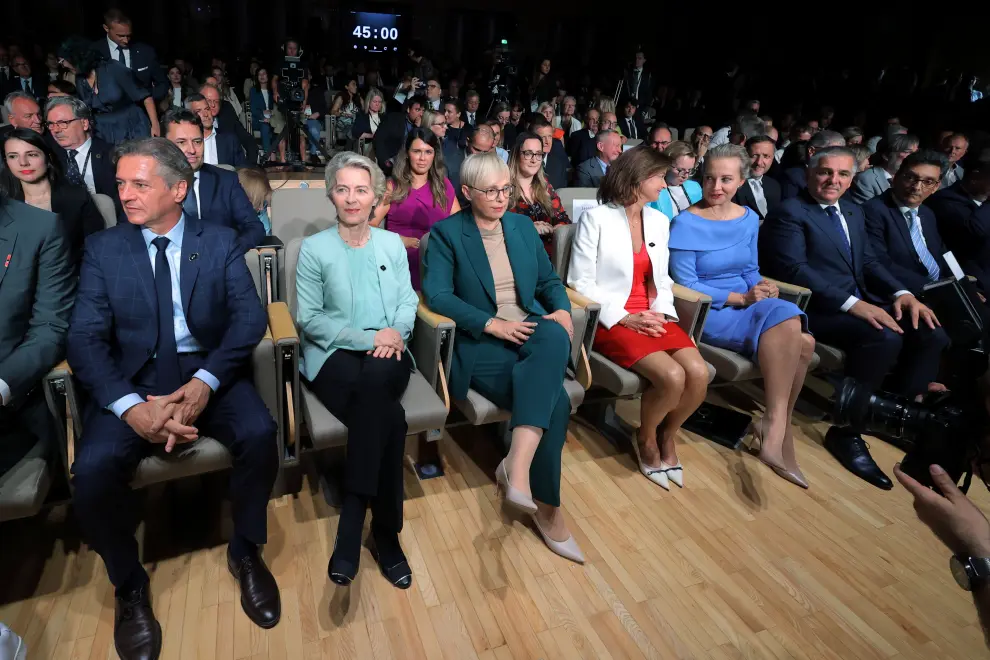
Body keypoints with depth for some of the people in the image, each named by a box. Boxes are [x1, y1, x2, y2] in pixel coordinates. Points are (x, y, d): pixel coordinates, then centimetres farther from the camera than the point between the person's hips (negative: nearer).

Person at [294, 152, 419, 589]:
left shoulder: (392, 244, 16)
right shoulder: (314, 248, 5)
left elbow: (407, 301, 10)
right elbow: (309, 318, -2)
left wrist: (395, 332, -13)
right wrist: (367, 338, -13)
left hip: (386, 355, 2)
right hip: (335, 356, -2)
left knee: (375, 379, -36)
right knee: (390, 420, -32)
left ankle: (352, 525, -26)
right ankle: (385, 532, -18)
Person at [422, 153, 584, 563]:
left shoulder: (523, 225, 16)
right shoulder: (446, 233, 1)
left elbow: (549, 280, 18)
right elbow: (437, 294, -11)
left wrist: (562, 310, -4)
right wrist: (491, 324, -20)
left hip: (531, 330, 5)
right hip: (481, 342, -5)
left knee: (556, 337, -33)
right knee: (555, 401, -27)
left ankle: (518, 462, -30)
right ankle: (547, 506, -11)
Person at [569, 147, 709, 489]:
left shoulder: (658, 220, 13)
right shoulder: (595, 219, -6)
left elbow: (661, 279, 16)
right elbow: (580, 282, -9)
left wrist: (662, 313, -4)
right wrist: (624, 318, -16)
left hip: (653, 317, 6)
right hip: (611, 320, -6)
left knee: (698, 373, -20)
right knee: (672, 376, -26)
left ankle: (667, 436, 10)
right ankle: (646, 439, 5)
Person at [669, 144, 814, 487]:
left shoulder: (749, 218, 11)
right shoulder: (686, 223, -9)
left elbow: (750, 271, 15)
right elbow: (686, 284, -12)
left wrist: (763, 287, -8)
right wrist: (741, 298, -17)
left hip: (749, 305, 6)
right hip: (707, 311, -6)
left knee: (804, 342, -23)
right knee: (786, 320, -31)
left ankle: (775, 425, -9)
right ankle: (778, 428, -26)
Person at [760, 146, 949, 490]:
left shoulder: (853, 212, 20)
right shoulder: (790, 212, -7)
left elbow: (868, 262, 17)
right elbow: (795, 270, -18)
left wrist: (901, 293, -4)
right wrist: (852, 303, -25)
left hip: (860, 303, 8)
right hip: (817, 310, -8)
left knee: (932, 334, -9)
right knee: (885, 338, -31)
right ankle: (846, 431, -17)